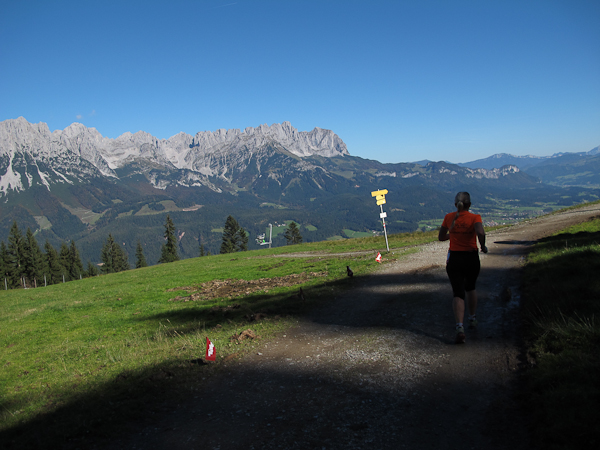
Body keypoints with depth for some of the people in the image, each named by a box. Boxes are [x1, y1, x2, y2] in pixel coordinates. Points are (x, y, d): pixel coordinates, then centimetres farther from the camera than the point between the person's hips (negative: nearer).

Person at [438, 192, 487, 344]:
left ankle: (460, 328, -17)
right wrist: (483, 246, -9)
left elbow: (441, 237, 8)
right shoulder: (474, 217, -7)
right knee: (470, 287, 26)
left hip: (454, 258, 0)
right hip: (471, 258, 0)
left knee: (458, 293, 0)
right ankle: (472, 319, 38)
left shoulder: (449, 217, 0)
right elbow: (480, 232, -26)